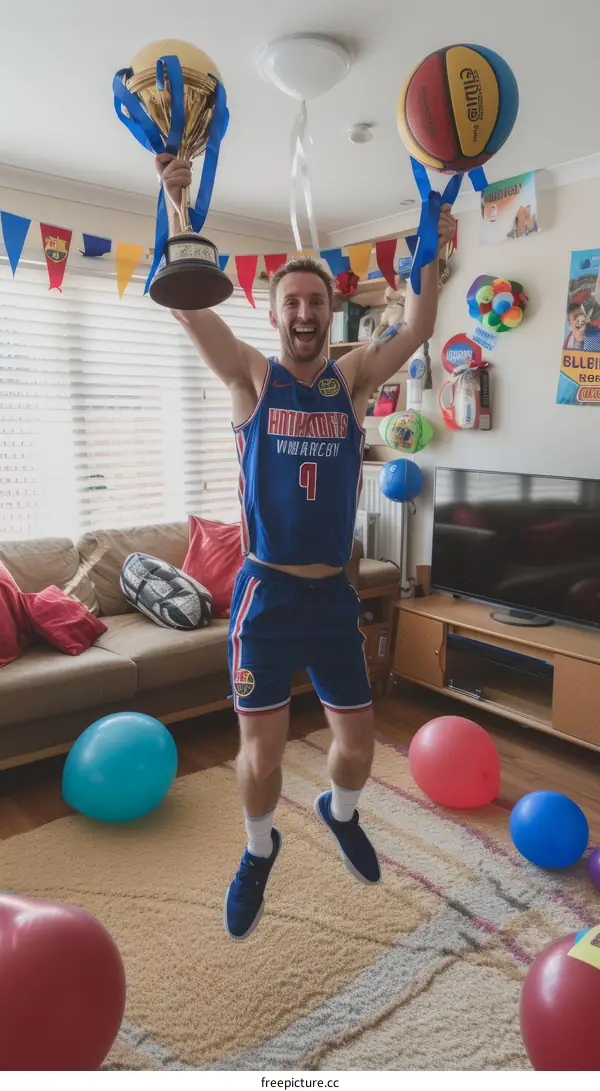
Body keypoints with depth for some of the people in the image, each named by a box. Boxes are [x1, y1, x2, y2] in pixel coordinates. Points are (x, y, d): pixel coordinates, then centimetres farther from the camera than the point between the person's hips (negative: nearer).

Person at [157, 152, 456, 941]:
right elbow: (185, 301, -9)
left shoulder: (353, 378, 6)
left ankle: (341, 814, 47)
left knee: (358, 743, 12)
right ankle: (260, 848, 36)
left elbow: (418, 329, -2)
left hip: (334, 595, 3)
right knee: (261, 755, 4)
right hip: (265, 595, -2)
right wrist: (177, 202, -16)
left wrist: (432, 255, -10)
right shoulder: (252, 377, -1)